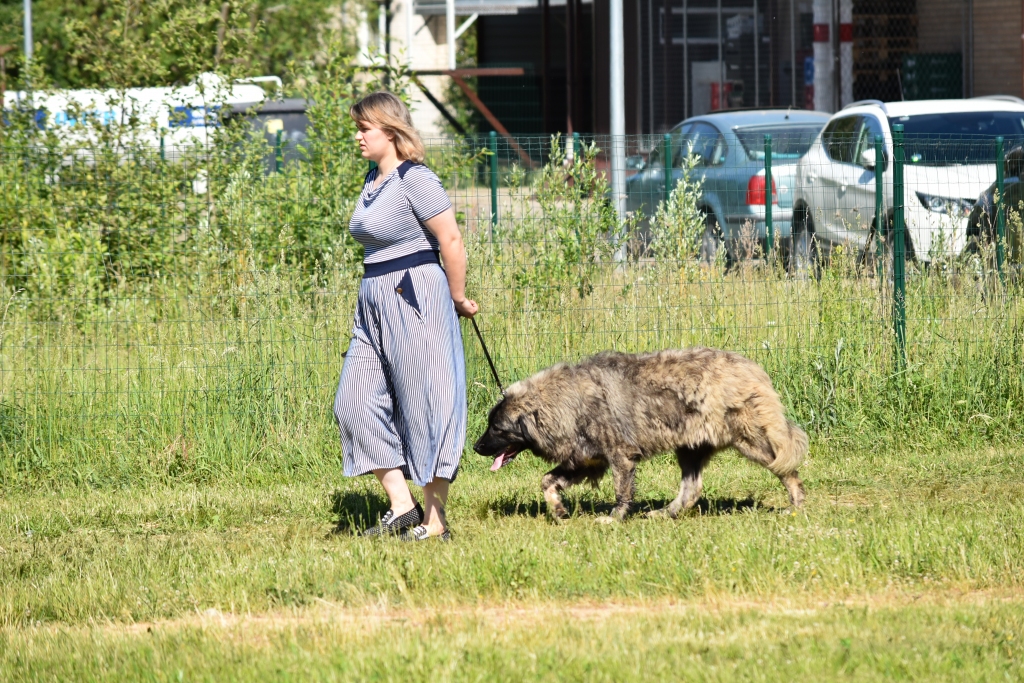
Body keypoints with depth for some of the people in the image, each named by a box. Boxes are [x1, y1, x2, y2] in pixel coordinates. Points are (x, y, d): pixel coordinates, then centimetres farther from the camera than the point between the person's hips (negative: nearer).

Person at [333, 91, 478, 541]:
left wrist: (458, 298, -5)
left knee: (424, 405, -4)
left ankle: (435, 521, 2)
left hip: (413, 297, -10)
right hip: (374, 301, 10)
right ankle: (401, 506, 7)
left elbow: (451, 240, -14)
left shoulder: (414, 179, -13)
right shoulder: (373, 181, 14)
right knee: (356, 401, 3)